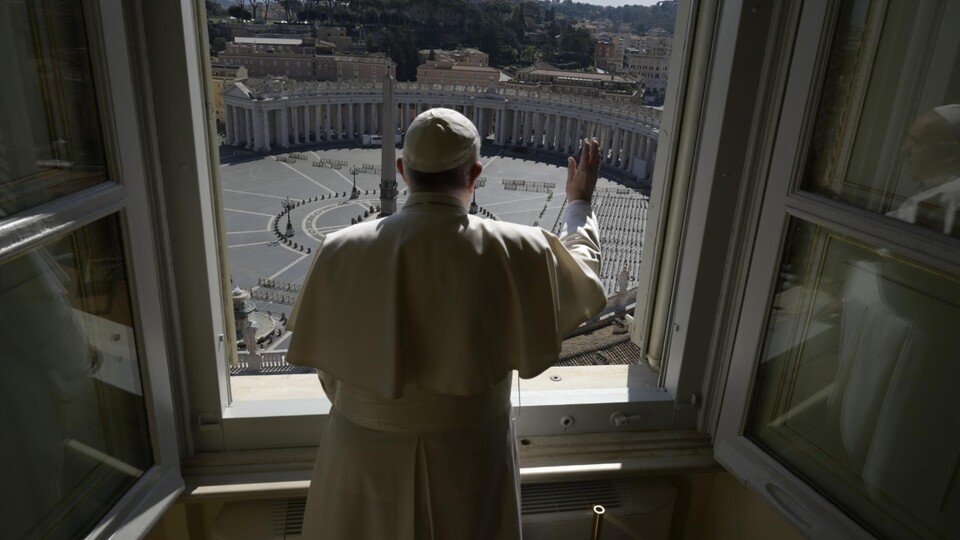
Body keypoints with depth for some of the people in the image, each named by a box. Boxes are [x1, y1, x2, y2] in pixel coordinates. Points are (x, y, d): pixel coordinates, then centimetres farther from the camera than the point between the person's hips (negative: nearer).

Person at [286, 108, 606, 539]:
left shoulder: (341, 252, -16)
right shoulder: (515, 253, -19)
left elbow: (328, 363, -2)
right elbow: (582, 274, 3)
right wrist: (580, 202, 20)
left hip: (364, 455, 1)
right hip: (468, 457, 0)